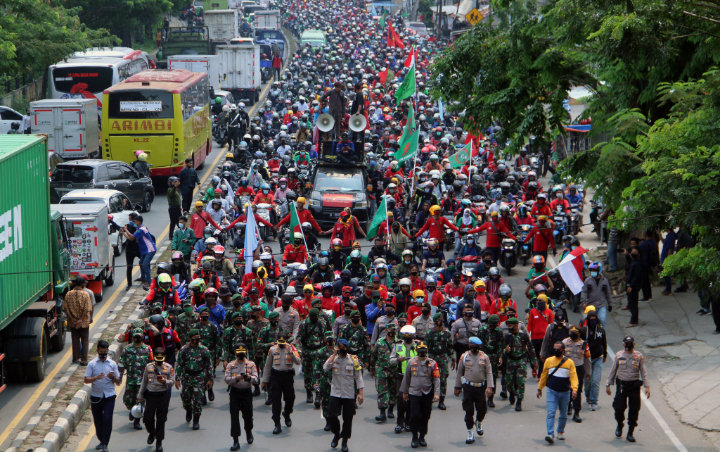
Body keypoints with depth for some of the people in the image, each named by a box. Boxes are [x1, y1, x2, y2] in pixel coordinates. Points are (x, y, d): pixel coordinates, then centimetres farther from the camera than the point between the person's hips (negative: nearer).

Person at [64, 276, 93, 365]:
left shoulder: (68, 294, -4)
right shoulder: (85, 294, -14)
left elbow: (65, 308, -2)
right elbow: (88, 309, -16)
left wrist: (72, 318, 3)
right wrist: (90, 318, -5)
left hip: (72, 323, 3)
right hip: (84, 322, -3)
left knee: (75, 340, 14)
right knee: (84, 341, 5)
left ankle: (76, 358, 20)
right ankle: (84, 360, 3)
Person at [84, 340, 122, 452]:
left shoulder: (112, 364, 6)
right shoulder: (92, 364, 3)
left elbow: (118, 382, 7)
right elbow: (86, 380, -4)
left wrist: (113, 377, -15)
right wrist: (97, 377, -21)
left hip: (109, 396, -1)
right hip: (96, 396, 1)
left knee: (107, 419, -11)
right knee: (97, 420, 8)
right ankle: (101, 441, 26)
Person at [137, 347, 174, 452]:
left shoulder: (169, 367, 1)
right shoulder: (149, 366, 6)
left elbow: (172, 381, -1)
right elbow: (144, 382, 13)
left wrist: (165, 381, -23)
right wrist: (140, 396, 13)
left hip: (163, 395, -2)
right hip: (150, 395, 2)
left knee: (161, 420, 2)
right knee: (147, 418, 1)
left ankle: (159, 442, 12)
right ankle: (151, 433, 32)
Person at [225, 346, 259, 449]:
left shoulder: (251, 364, 5)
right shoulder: (230, 365, 4)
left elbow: (255, 379, -5)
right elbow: (227, 379, -6)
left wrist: (249, 378, -27)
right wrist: (236, 378, -24)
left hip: (247, 391, 0)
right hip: (234, 391, 0)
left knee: (248, 415, 7)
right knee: (234, 416, -6)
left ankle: (249, 432, 39)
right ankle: (235, 442, -5)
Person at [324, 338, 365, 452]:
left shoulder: (353, 359, -1)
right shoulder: (333, 358, 3)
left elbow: (358, 377, 2)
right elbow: (325, 368, -16)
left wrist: (360, 393, -4)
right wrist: (334, 354, -14)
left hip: (349, 394, -1)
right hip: (335, 393, 1)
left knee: (348, 418, 4)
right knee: (331, 415, -8)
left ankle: (345, 442, 18)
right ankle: (336, 434, 21)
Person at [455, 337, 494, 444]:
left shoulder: (485, 357, 3)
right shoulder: (464, 356, 3)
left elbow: (489, 373, -1)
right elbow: (459, 372, 10)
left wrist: (489, 387, -12)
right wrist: (457, 387, 9)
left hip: (481, 387, 1)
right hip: (468, 387, -1)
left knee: (482, 409, 7)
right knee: (469, 411, -2)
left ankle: (479, 423, 40)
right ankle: (470, 434, 8)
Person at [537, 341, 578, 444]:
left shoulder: (569, 362, -1)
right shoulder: (549, 361, 4)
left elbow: (573, 376, -7)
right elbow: (544, 376, 13)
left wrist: (574, 389, -22)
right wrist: (540, 388, 15)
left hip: (565, 392, 0)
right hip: (552, 391, 0)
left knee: (563, 414, 14)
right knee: (550, 413, -12)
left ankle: (561, 432, 33)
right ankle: (550, 435, -18)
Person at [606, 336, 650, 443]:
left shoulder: (639, 356, 0)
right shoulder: (619, 355, 5)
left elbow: (643, 372, -1)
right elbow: (613, 371, 12)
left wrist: (647, 386, -11)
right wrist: (608, 384, 10)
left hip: (634, 385, -1)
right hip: (621, 384, 1)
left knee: (634, 410, 1)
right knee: (619, 407, -4)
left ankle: (630, 433, 13)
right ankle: (619, 426, 26)